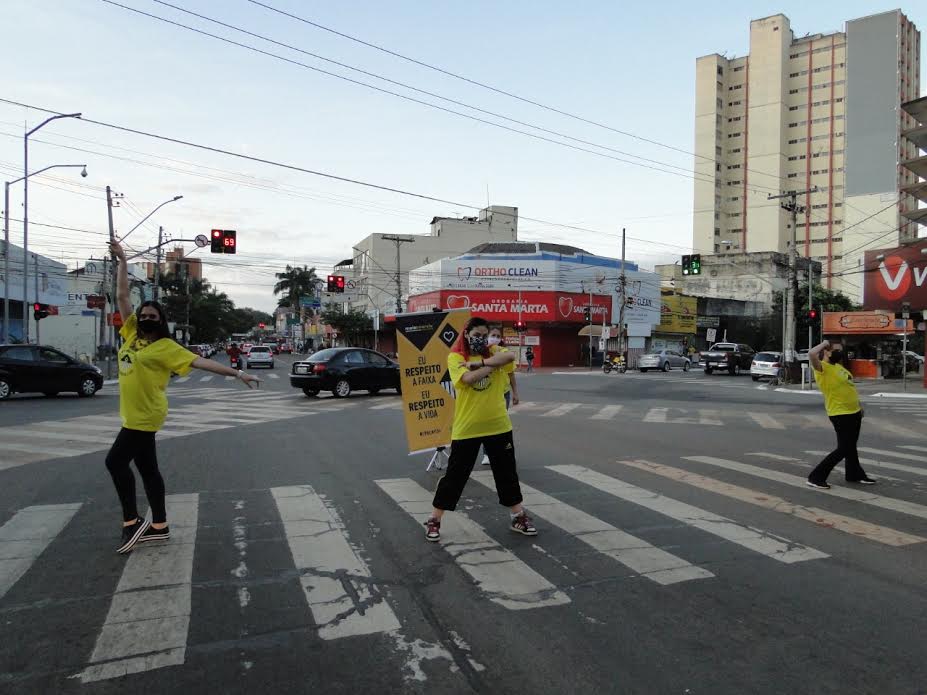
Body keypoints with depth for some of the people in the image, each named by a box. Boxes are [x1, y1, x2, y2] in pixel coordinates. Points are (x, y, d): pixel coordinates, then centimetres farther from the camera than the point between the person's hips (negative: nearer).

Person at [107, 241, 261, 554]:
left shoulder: (167, 347, -10)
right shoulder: (132, 334, 9)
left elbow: (201, 361, -15)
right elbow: (122, 296, 11)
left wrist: (236, 373, -22)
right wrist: (122, 261, 8)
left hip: (145, 415, -7)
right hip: (134, 414, 8)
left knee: (116, 461, -7)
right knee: (147, 468, 11)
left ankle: (132, 522, 5)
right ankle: (159, 526, 19)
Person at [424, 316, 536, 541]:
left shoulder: (494, 351, 4)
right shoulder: (455, 357, -5)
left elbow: (510, 356, -19)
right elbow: (469, 378, -24)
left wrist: (479, 362, -21)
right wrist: (493, 364, -16)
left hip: (498, 425, 3)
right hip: (466, 428, -3)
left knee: (507, 472, 15)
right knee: (455, 475, 4)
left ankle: (519, 517, 30)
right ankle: (434, 520, 18)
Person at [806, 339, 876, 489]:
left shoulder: (838, 366, 12)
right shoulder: (822, 367, -18)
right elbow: (811, 354, -40)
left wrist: (859, 405, 24)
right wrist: (824, 344, -22)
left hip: (854, 412, 9)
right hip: (840, 414, -9)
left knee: (851, 446, 21)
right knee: (843, 449, -8)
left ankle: (854, 474, 37)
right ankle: (816, 477, -3)